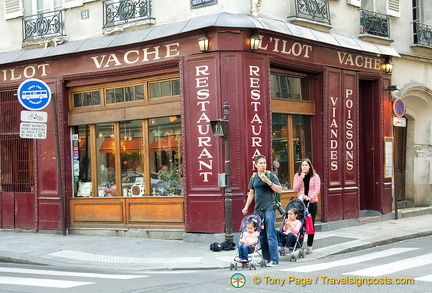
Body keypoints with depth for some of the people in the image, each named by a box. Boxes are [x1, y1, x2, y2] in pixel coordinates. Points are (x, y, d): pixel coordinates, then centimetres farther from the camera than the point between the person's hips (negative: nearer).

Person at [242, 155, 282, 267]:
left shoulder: (271, 175, -1)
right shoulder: (253, 178, 13)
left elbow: (279, 190, -9)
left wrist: (268, 181, -18)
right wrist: (246, 206, 14)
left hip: (269, 209, -5)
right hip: (258, 209, 6)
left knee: (271, 235, -10)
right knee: (261, 236, 9)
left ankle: (274, 260, -9)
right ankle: (266, 258, 17)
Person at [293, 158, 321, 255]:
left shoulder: (315, 176, 3)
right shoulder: (297, 176, 8)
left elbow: (317, 190, -2)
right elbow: (295, 189, 0)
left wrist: (310, 197, -15)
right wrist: (301, 179, -11)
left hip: (312, 202, -1)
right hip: (301, 202, 1)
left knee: (311, 224, 2)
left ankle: (309, 246, 8)